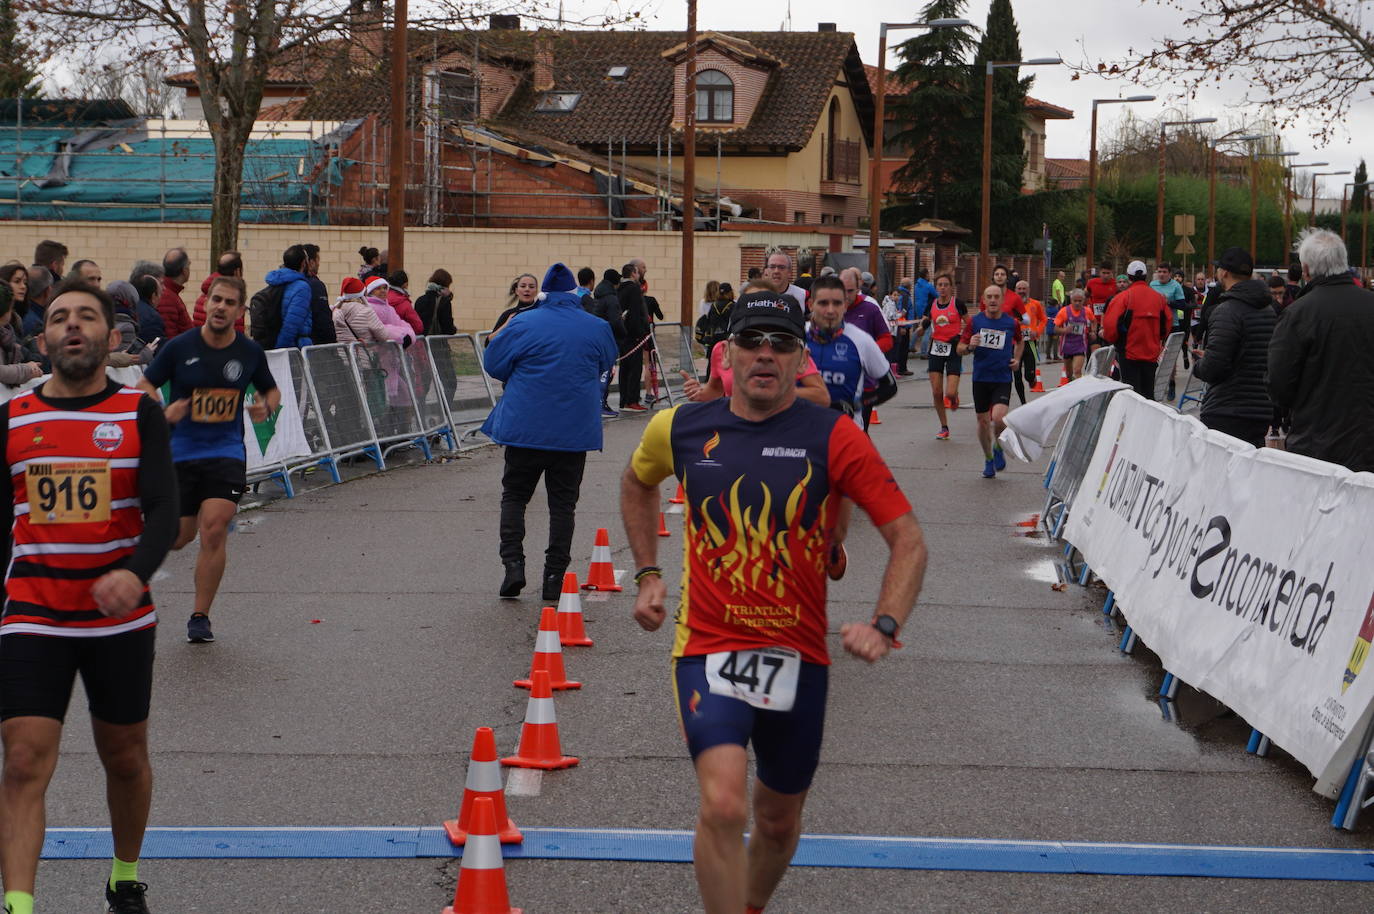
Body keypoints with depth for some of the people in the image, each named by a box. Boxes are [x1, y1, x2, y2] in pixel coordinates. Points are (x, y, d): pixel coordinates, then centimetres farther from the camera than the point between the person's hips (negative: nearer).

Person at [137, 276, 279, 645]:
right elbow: (144, 387, 2)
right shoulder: (179, 347, -6)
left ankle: (200, 616, 0)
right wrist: (165, 411, -18)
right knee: (179, 538, 5)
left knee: (214, 530, -15)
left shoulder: (250, 352, 0)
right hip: (179, 451, 0)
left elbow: (272, 390, 17)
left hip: (227, 452, 0)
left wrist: (266, 407, -7)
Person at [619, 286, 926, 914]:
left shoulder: (833, 437, -8)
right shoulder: (680, 428, -1)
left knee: (779, 822, 17)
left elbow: (908, 540, -8)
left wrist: (884, 625, -23)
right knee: (723, 805, -24)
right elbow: (637, 483, 23)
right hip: (708, 648, -1)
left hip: (798, 657, 1)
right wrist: (647, 575, 14)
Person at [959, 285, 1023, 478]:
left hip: (1003, 378, -1)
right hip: (980, 378, 1)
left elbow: (1019, 341, 22)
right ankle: (988, 459, 29)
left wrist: (1017, 359, 7)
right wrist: (970, 347, -19)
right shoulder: (975, 321, -1)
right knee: (983, 422, 8)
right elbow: (960, 349, 2)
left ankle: (998, 447, 10)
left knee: (999, 418, -20)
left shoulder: (1012, 323, 1)